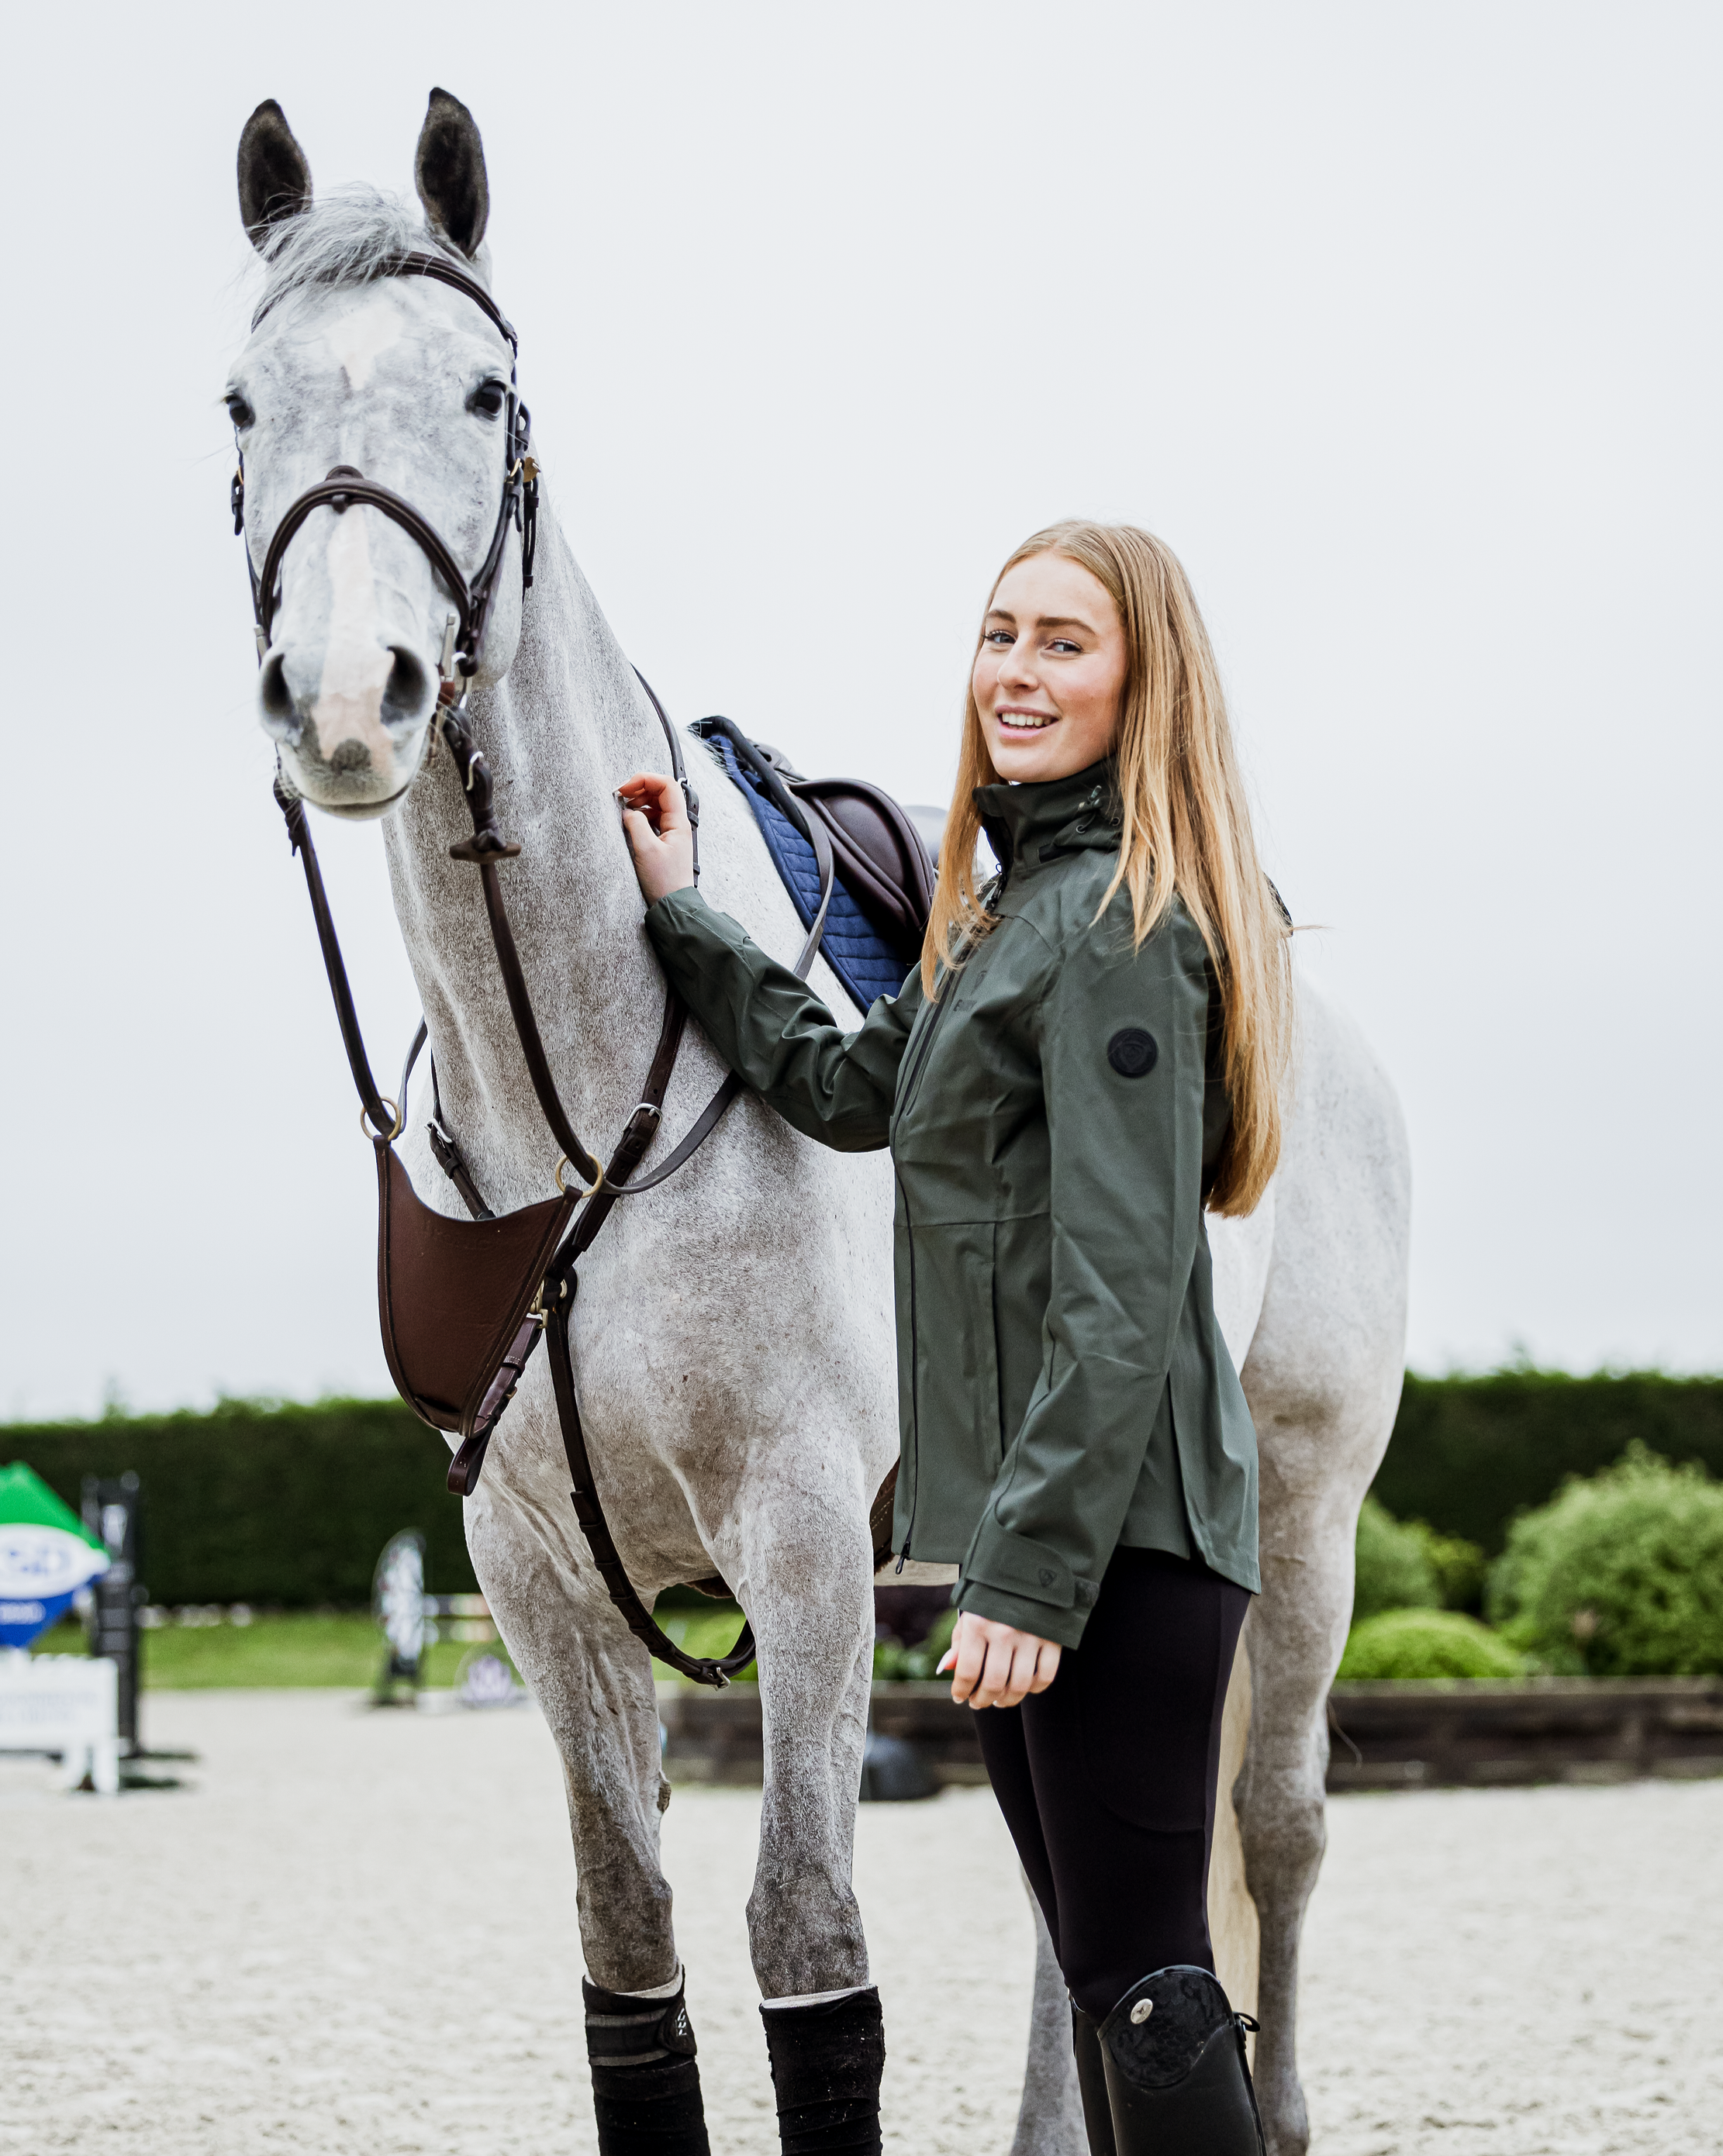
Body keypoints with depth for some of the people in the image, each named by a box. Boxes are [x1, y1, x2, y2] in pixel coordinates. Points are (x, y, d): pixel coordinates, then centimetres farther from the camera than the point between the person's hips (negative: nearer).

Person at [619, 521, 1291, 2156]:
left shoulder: (1118, 927, -15)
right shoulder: (1013, 909, 17)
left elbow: (1121, 1293, -20)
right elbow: (847, 1090, 27)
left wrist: (1033, 1574, -22)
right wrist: (679, 920, 28)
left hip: (1118, 1529, -10)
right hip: (1037, 1526, 10)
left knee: (1142, 1982, -8)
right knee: (1106, 1967, 14)